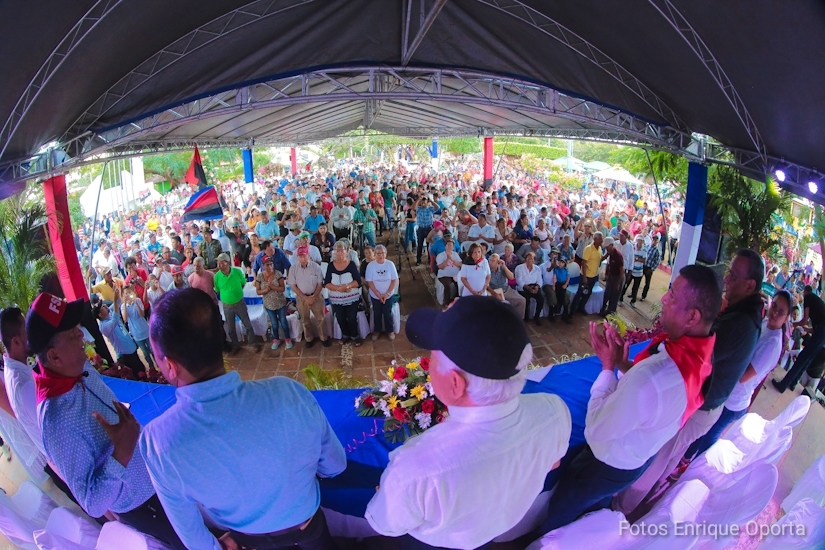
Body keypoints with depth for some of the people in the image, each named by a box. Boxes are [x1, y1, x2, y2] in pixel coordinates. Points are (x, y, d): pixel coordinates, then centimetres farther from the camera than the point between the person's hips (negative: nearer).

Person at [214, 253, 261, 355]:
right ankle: (235, 346, 35)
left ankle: (254, 343, 28)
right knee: (231, 328, 16)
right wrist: (228, 294, 0)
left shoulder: (237, 271, -17)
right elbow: (217, 291, 0)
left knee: (248, 324, 10)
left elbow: (243, 283, 2)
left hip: (240, 303, -1)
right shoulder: (217, 276, -16)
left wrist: (236, 292, 5)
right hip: (227, 306, 1)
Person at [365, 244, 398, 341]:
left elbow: (394, 280, -8)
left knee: (388, 313, 11)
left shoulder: (390, 264, -12)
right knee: (377, 314, 16)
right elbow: (369, 282, -11)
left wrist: (387, 294, -14)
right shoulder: (370, 265, -13)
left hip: (389, 295, 0)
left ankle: (390, 331, 31)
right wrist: (378, 294, -16)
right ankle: (377, 331, 34)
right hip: (375, 296, 0)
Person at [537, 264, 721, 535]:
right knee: (594, 508, 37)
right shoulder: (701, 352, -16)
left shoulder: (651, 377, -46)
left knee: (558, 517, 21)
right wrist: (622, 362, -13)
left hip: (610, 464, -8)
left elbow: (597, 429, -31)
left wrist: (608, 365, -25)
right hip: (642, 454, 8)